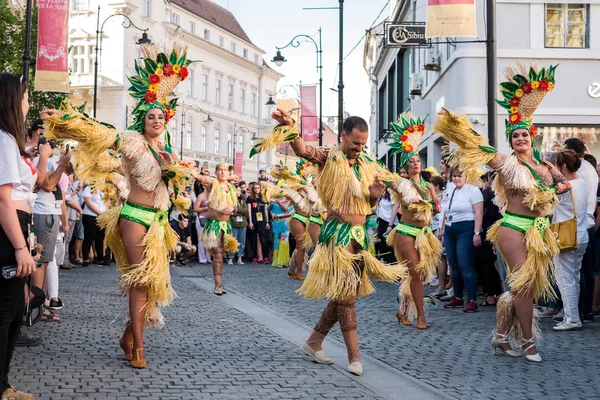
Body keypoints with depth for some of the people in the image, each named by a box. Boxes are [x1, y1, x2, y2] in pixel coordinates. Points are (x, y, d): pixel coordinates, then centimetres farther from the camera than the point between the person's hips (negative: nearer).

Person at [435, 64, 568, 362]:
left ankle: (501, 336, 17)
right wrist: (458, 124, -19)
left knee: (522, 285, 8)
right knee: (524, 284, -9)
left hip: (540, 229, 6)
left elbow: (564, 182, 28)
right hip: (514, 228, -6)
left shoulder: (544, 165, 11)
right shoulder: (507, 163, -5)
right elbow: (479, 148, -13)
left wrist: (555, 190, 10)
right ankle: (528, 341, -1)